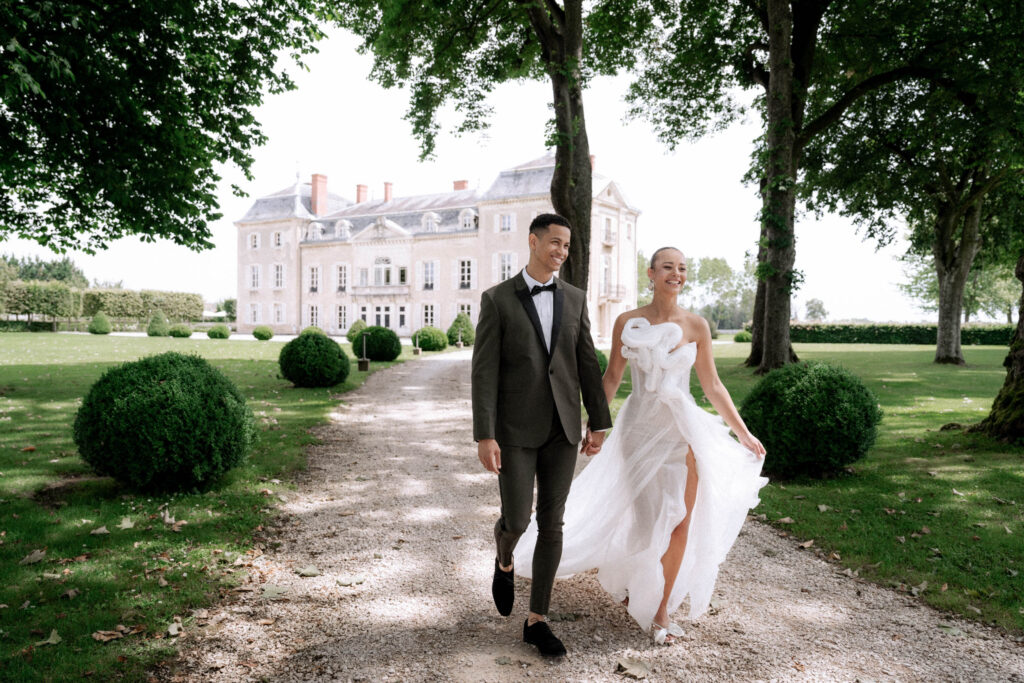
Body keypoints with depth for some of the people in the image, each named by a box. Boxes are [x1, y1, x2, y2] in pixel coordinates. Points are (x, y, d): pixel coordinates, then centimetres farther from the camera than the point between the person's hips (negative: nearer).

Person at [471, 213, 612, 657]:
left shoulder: (574, 299, 7)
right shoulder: (497, 299, -5)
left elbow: (587, 363, 9)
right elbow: (484, 371, -10)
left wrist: (599, 422, 7)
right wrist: (484, 436, -16)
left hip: (562, 427, 3)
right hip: (515, 428, -3)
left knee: (551, 523, 3)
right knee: (516, 519, -4)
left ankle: (536, 620, 15)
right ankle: (504, 562, 35)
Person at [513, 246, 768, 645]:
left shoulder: (696, 326, -1)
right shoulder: (627, 322, -2)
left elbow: (712, 385, 5)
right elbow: (612, 377, 5)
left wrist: (743, 432, 6)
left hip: (682, 431, 1)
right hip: (639, 428, 0)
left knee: (679, 523, 2)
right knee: (645, 519, 8)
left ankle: (661, 611, 19)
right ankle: (625, 578, 40)